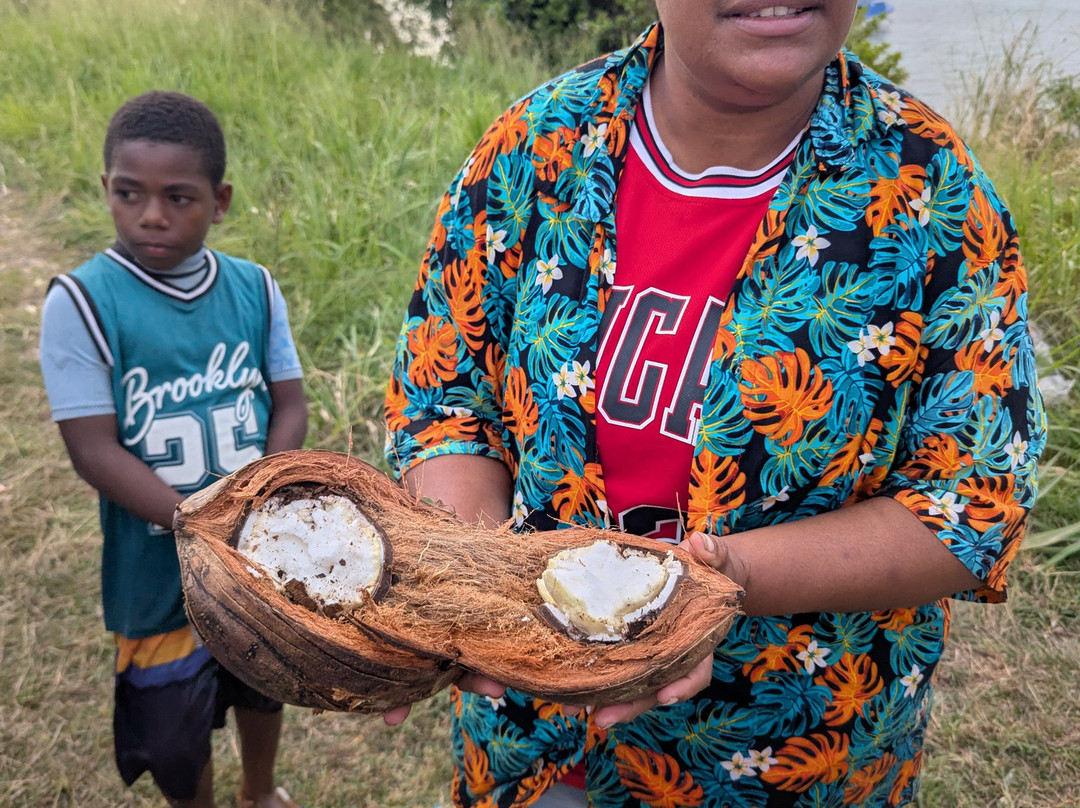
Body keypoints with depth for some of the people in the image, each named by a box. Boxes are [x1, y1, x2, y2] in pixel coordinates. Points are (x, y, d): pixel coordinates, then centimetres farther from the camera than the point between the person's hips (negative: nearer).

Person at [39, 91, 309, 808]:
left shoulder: (256, 290, -7)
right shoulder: (82, 303, -17)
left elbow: (291, 404, -3)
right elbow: (94, 451, -19)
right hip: (161, 568, -3)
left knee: (264, 686, 27)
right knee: (174, 738, 14)